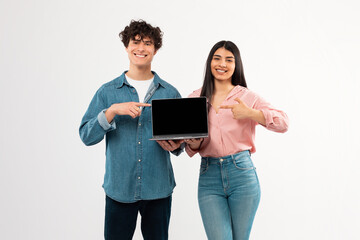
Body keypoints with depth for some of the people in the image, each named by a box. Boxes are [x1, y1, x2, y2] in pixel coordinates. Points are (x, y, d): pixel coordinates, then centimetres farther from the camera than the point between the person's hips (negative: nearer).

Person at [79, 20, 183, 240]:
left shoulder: (170, 93, 6)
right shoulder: (108, 92, 2)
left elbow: (181, 138, 11)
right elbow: (87, 136, -5)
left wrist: (175, 146, -12)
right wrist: (112, 110, -18)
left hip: (158, 189, 1)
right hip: (119, 189, -1)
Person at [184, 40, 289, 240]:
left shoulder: (247, 96, 4)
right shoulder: (194, 99, 10)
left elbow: (283, 123, -6)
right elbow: (190, 147, 13)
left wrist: (250, 113, -19)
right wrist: (193, 144, -11)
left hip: (241, 173, -1)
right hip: (208, 176, 1)